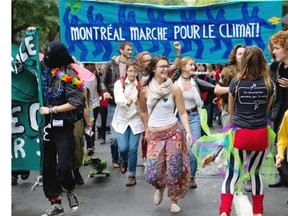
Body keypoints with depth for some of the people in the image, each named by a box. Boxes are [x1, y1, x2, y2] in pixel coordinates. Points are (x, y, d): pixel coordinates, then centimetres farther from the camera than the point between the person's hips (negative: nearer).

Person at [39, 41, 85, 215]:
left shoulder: (68, 75, -12)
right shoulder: (47, 71, 5)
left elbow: (75, 103, -17)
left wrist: (51, 110, -15)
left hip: (63, 127, -6)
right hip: (48, 126, 6)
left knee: (63, 167, -8)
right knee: (48, 166, 7)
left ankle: (71, 190, 23)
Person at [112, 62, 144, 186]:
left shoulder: (140, 86, 0)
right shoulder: (119, 83, -4)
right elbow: (118, 99, -21)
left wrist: (139, 102, -28)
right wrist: (127, 101, -42)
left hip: (135, 120, 1)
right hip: (122, 119, -1)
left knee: (133, 149, -4)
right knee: (123, 148, -8)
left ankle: (132, 176, 13)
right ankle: (124, 161, 29)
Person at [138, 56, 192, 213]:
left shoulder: (174, 89, -6)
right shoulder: (145, 91, -3)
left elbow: (182, 113, -5)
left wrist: (188, 132, -16)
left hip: (173, 132, -1)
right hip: (154, 135, 1)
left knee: (174, 169, 3)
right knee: (152, 173, -4)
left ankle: (174, 200, 26)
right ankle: (160, 188, 32)